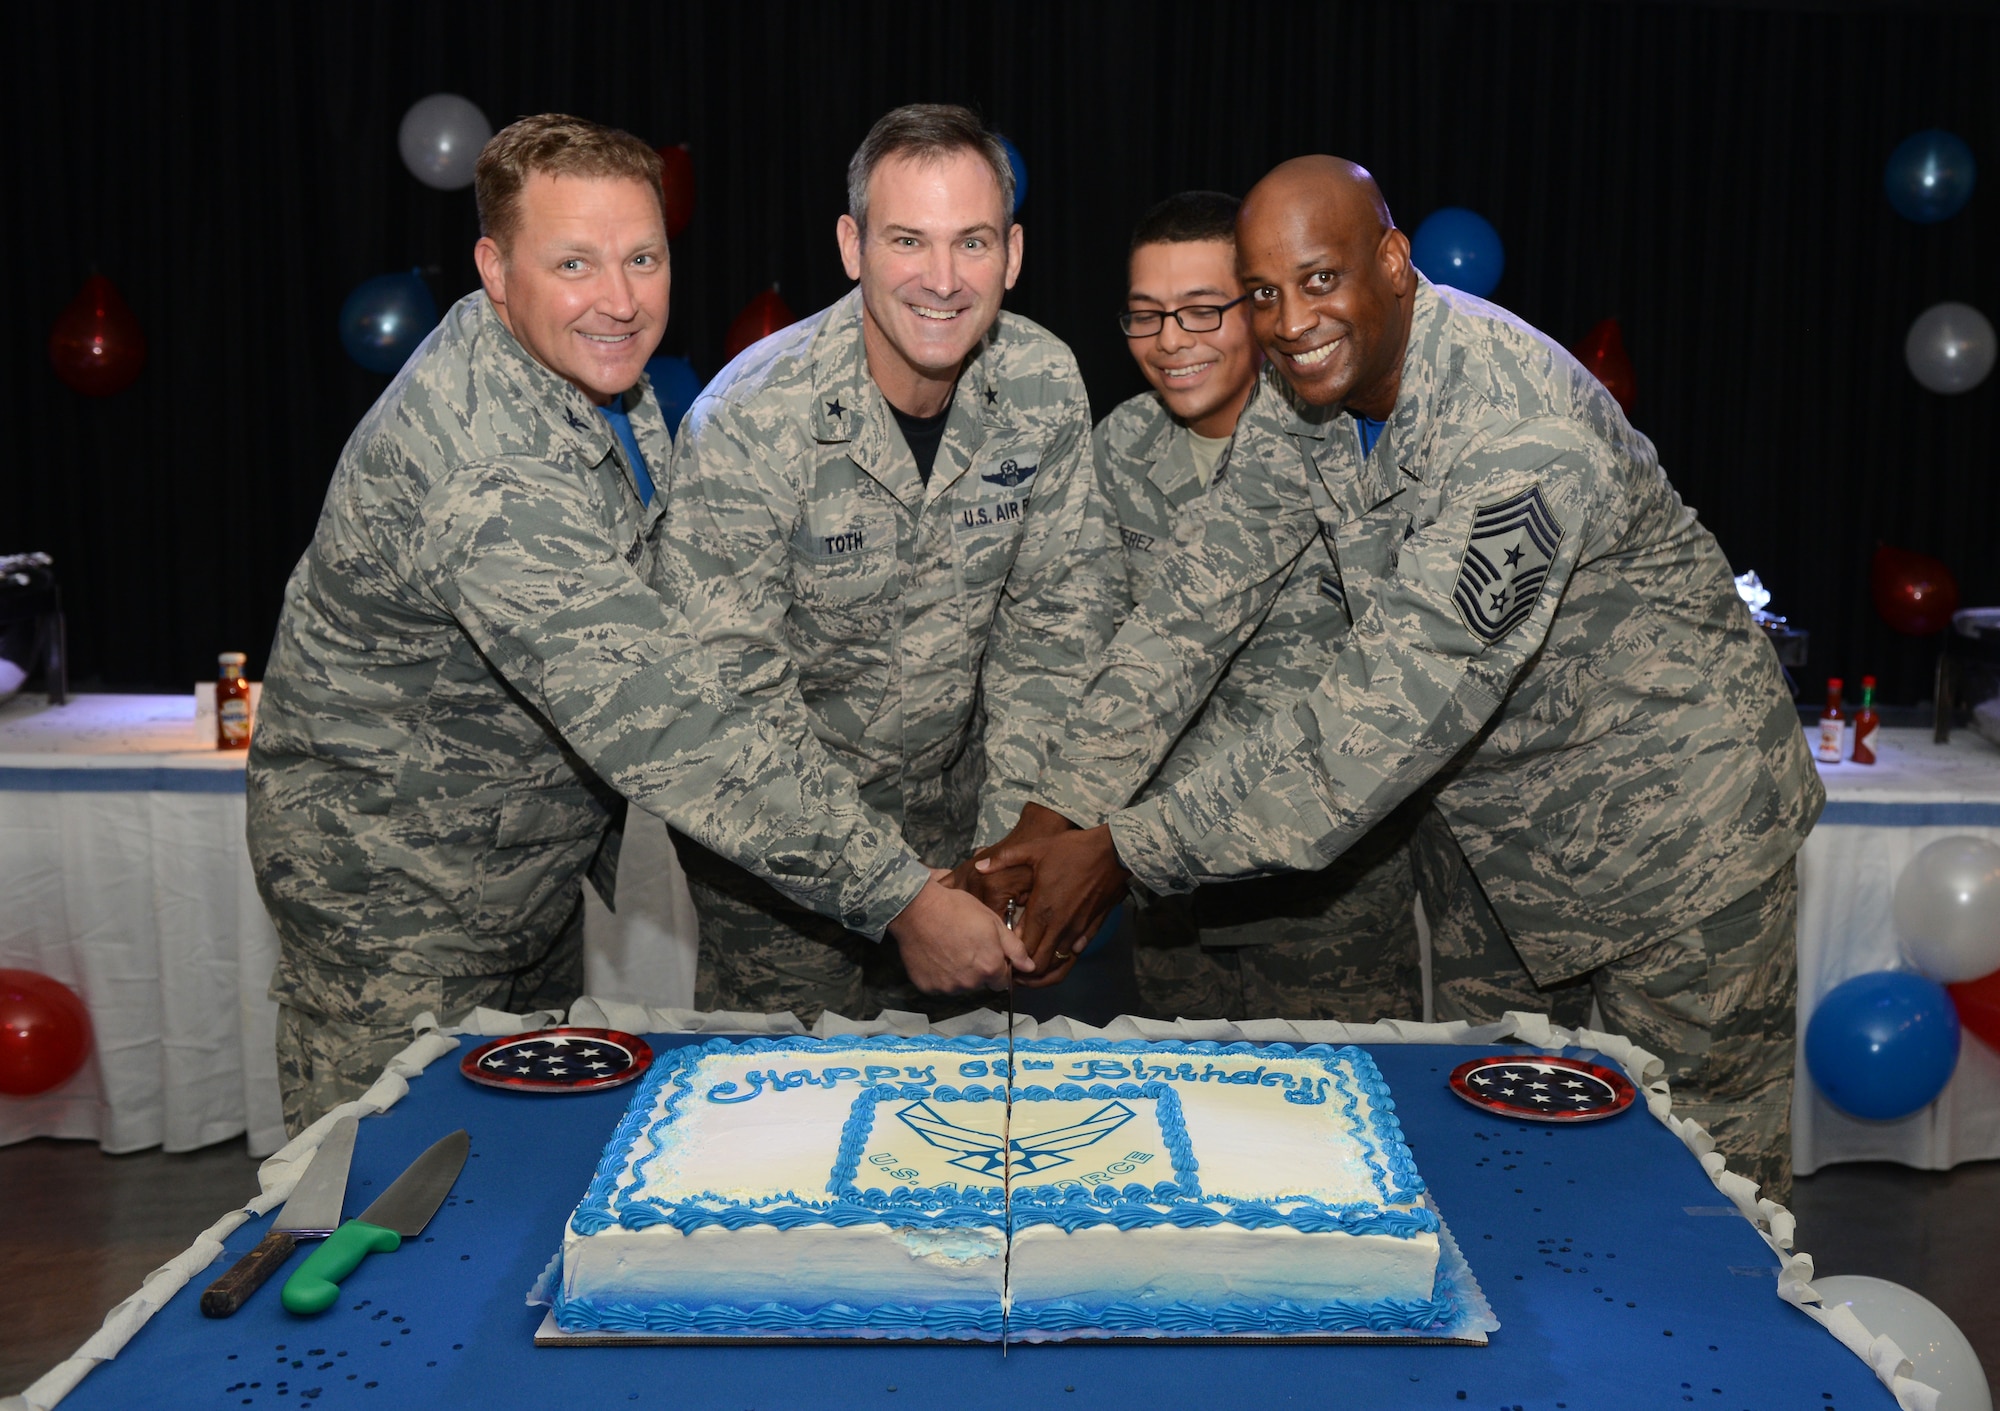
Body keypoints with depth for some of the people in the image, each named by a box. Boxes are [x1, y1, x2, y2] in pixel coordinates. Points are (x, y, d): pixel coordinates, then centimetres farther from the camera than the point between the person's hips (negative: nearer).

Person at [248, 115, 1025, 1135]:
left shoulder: (594, 370, -4)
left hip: (535, 858, 9)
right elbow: (668, 727, -39)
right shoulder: (484, 474, -35)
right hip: (395, 891, -8)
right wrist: (900, 897, -38)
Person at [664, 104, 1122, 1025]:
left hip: (948, 790, 4)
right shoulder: (747, 427, -26)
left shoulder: (1043, 387, -12)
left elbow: (1059, 613, -5)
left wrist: (1010, 846, -12)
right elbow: (736, 698, -23)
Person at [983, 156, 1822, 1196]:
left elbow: (1393, 713, -34)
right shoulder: (1301, 405, -8)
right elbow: (1199, 603, -8)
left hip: (1673, 822, -6)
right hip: (1505, 824, 6)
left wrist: (1126, 852, -31)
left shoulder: (1528, 437, -33)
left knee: (1703, 1145, 9)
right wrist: (1055, 817, -18)